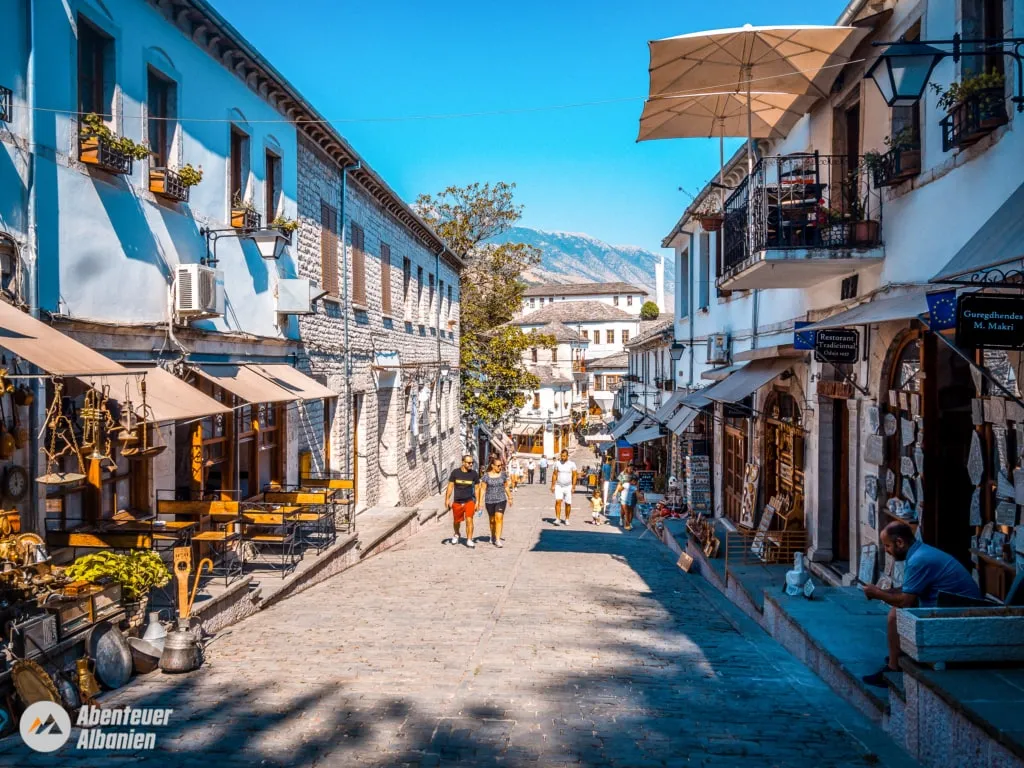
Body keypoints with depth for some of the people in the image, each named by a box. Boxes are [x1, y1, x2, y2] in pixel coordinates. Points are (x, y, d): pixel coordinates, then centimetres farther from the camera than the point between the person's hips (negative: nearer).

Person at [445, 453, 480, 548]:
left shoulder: (474, 473, -2)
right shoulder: (455, 472, -4)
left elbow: (476, 488, 4)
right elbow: (450, 486, 2)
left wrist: (477, 502, 0)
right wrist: (447, 499, -3)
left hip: (469, 500, -1)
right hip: (457, 501, 1)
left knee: (469, 519, -17)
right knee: (456, 521, 15)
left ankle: (469, 540, -12)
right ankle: (456, 535, 44)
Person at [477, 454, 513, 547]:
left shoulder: (504, 474, 2)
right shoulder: (486, 476, -4)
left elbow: (506, 487, 11)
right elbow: (482, 489, -2)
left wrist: (510, 498, 16)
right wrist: (480, 501, -5)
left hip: (501, 500, 0)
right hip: (489, 501, 0)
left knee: (499, 518, -14)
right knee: (492, 520, 13)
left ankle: (498, 539, -15)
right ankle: (493, 536, 35)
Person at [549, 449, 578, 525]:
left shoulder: (572, 464, -2)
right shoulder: (557, 463, 2)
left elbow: (574, 476, 0)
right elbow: (554, 474, 7)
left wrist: (573, 487, -7)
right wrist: (553, 485, 1)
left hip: (568, 487, 0)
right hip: (558, 486, 0)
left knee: (568, 504, 5)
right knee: (558, 501, -15)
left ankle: (567, 519, 19)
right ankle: (557, 519, -15)